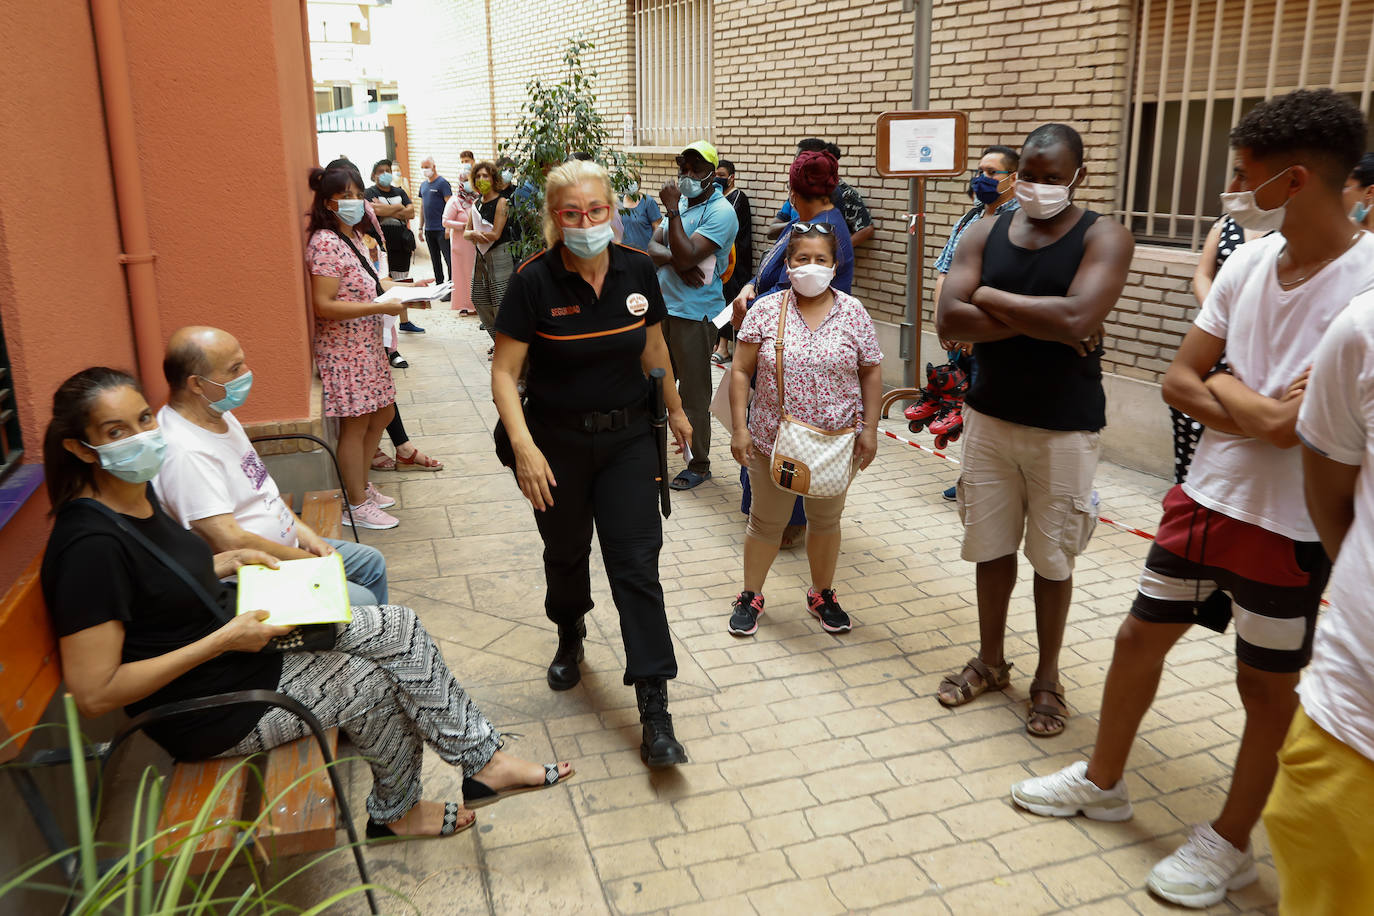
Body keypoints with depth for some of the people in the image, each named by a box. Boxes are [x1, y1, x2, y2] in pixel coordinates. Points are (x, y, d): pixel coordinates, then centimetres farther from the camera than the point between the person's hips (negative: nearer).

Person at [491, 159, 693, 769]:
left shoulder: (637, 271, -5)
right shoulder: (534, 282, -14)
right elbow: (504, 372, -15)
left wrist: (675, 410, 20)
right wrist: (523, 445, -27)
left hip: (627, 435, 1)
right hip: (557, 439, -1)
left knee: (636, 563, -4)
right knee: (566, 553, 18)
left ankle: (654, 714, -1)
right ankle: (570, 639, 49)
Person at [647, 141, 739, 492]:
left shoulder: (720, 212, -12)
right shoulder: (681, 203, 14)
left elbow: (686, 255, -22)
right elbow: (653, 248, 3)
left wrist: (672, 211, -20)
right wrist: (678, 261, -16)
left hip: (694, 314, -8)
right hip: (663, 306, 8)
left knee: (694, 393, -1)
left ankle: (698, 465, 12)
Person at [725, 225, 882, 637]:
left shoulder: (853, 312, -2)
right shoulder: (766, 310, -5)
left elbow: (870, 373, 3)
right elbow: (741, 371, -3)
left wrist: (869, 429, -2)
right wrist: (740, 428, -9)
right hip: (772, 441, -1)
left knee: (826, 521, 17)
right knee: (767, 522, 12)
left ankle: (822, 594, 36)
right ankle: (750, 595, 29)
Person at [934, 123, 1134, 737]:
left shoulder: (1104, 238, -8)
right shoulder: (984, 234, 3)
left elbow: (1076, 318, -27)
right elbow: (948, 322, -11)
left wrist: (990, 298, -15)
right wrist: (1041, 321, -17)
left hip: (1064, 427, -3)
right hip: (989, 417, 4)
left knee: (1052, 557, 8)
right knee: (991, 545, 13)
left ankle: (1047, 678, 27)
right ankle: (990, 662, 32)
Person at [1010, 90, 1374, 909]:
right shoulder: (1248, 262, -1)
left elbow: (1286, 424, -25)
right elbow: (1179, 380, 2)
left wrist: (1220, 386, -8)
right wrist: (1249, 409, -15)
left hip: (1289, 526, -6)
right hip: (1204, 496, 7)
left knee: (1266, 684, 12)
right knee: (1140, 635, 16)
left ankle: (1231, 844, 32)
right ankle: (1104, 782, 38)